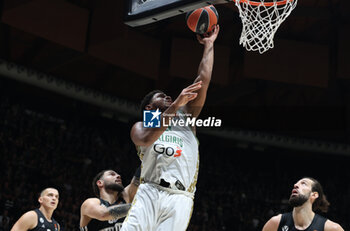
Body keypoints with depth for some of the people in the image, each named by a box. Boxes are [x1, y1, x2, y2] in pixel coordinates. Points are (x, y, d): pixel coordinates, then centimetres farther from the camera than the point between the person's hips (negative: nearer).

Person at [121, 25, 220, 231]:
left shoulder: (186, 120, 25)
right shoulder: (140, 127, 15)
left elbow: (203, 81, 18)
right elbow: (146, 139, -11)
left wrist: (209, 45, 20)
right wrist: (176, 105, -14)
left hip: (180, 200, 2)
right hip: (150, 193, -2)